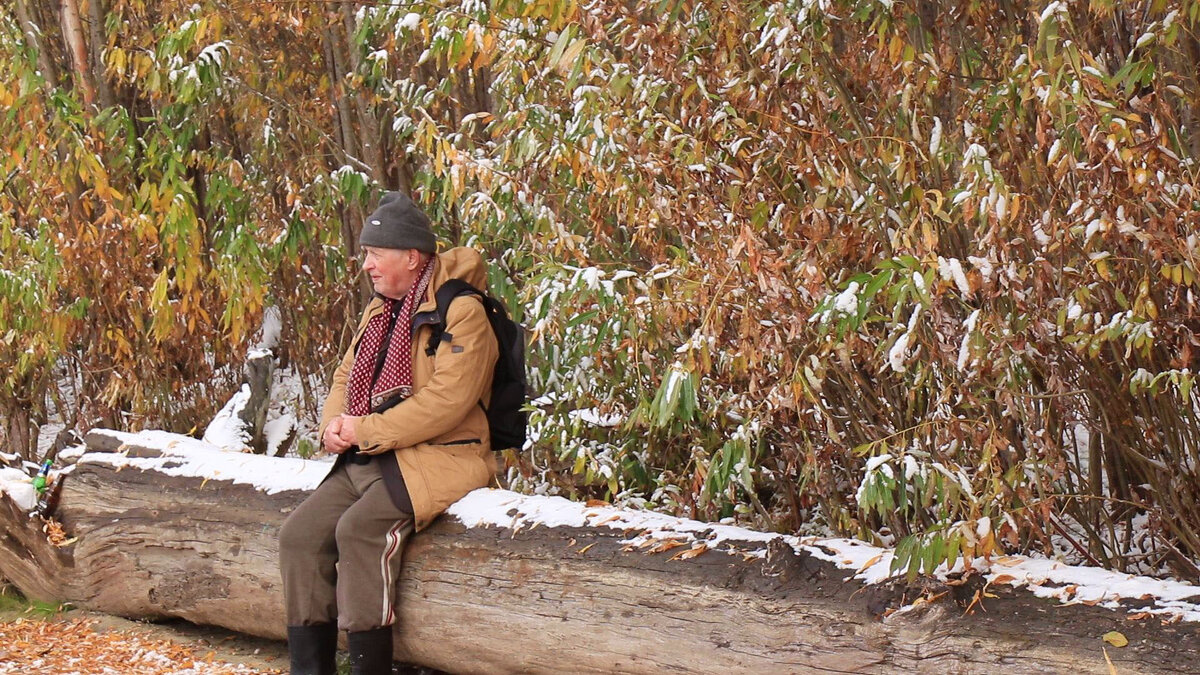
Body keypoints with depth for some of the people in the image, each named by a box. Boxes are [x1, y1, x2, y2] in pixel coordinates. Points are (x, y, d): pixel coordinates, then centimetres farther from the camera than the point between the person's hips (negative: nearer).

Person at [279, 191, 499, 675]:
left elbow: (445, 400, -20)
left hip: (439, 458, -8)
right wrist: (334, 424, -1)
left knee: (360, 528, -31)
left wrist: (366, 431, -17)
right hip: (369, 459, 9)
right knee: (300, 534, -9)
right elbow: (347, 375, 22)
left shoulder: (461, 313, -11)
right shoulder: (379, 313, 17)